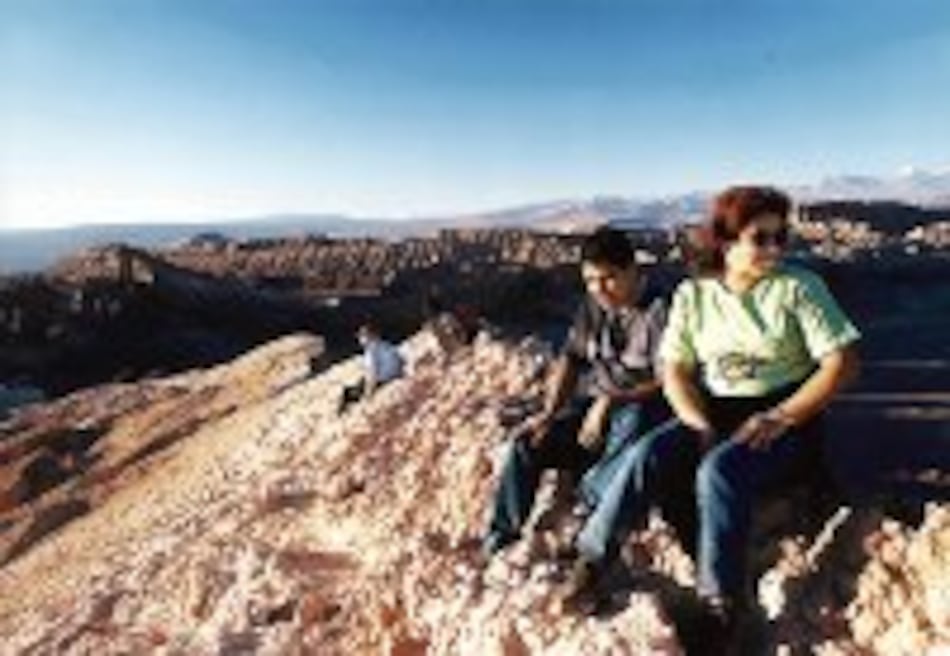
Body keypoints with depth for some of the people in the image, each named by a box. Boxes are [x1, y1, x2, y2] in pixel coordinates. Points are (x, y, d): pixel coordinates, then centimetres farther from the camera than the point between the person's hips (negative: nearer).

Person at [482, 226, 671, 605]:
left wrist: (611, 402, -27)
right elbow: (570, 360, 6)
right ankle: (499, 541, -1)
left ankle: (594, 554, -35)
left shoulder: (658, 311, -15)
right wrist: (549, 413, -8)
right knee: (527, 445, -13)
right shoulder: (592, 307, 6)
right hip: (600, 406, 6)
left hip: (644, 409, -6)